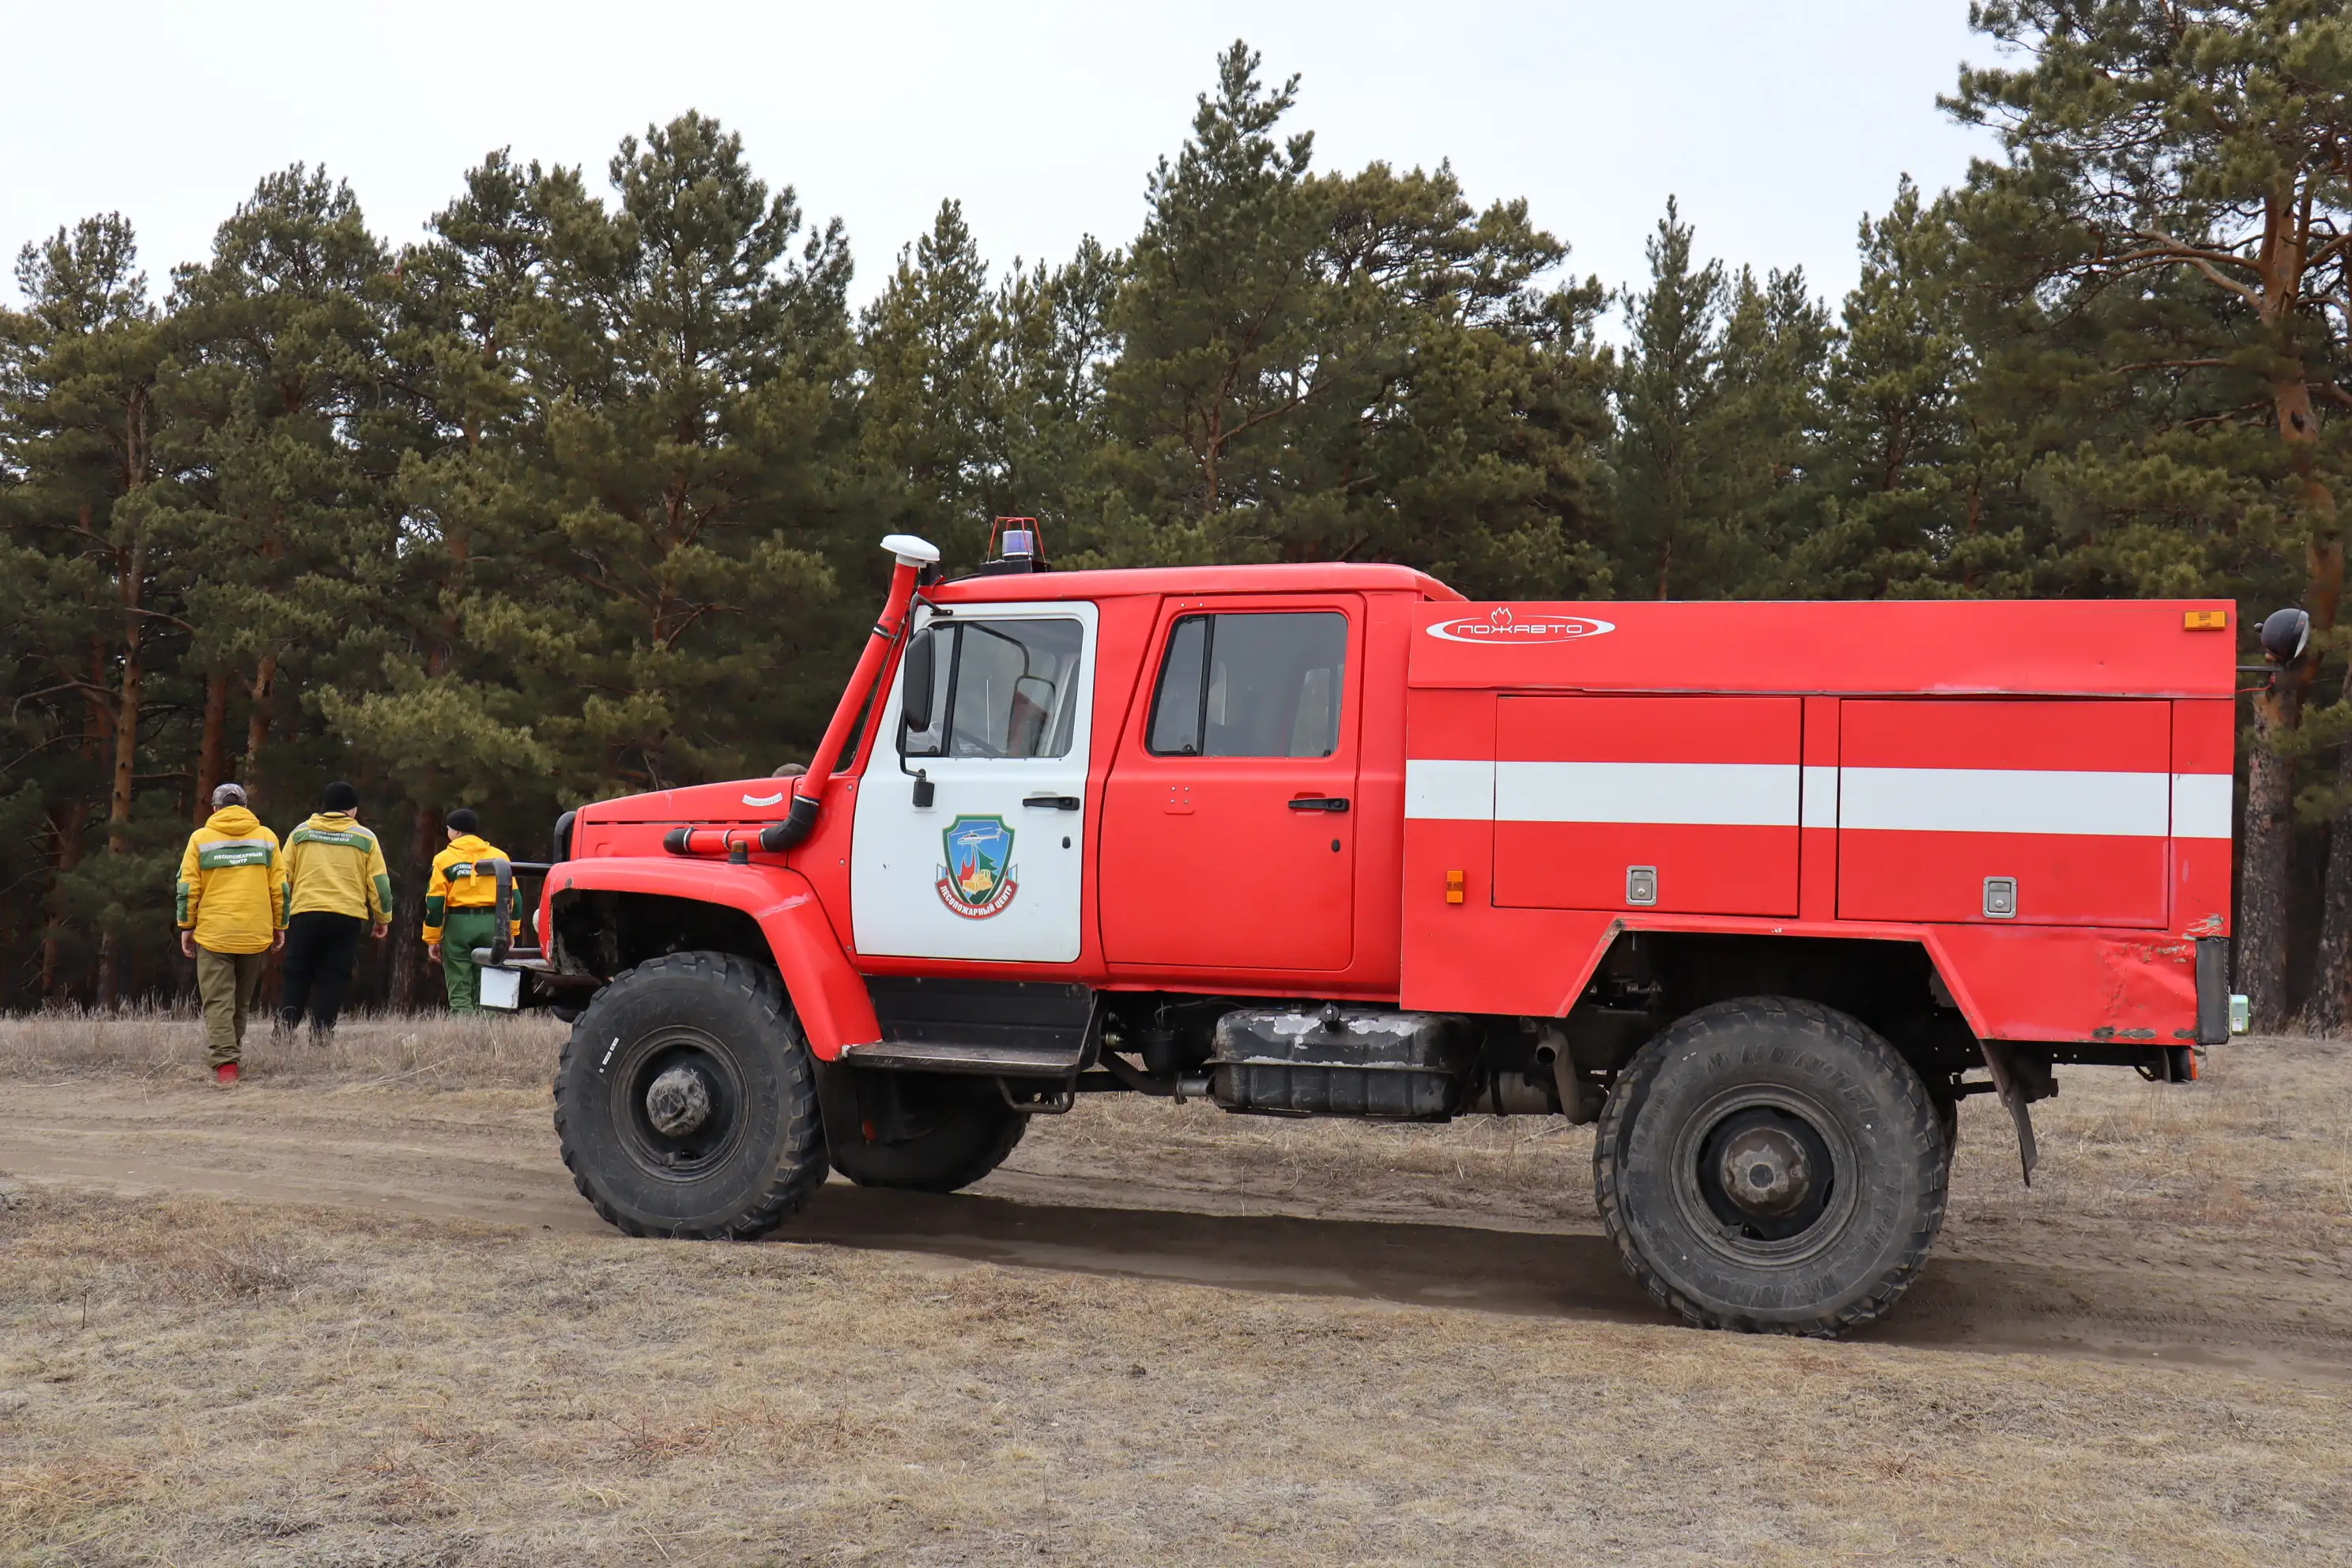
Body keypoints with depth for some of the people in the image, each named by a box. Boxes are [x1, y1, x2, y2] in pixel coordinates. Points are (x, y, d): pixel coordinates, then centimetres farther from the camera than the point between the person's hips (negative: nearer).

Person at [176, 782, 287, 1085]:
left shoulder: (200, 838, 1)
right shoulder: (266, 837, 6)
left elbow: (188, 888, -1)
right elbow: (280, 887, 5)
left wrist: (186, 927, 7)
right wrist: (279, 927, 12)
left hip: (213, 934, -2)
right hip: (257, 935, 2)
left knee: (218, 1000, -3)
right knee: (242, 1000, 17)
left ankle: (225, 1063, -15)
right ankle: (234, 1050, 26)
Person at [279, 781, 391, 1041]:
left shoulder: (300, 833, 8)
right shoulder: (365, 838, 6)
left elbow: (283, 877, 8)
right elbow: (379, 882, 5)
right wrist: (383, 918, 15)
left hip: (304, 915, 1)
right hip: (347, 919, -1)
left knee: (295, 981, 7)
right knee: (331, 983, 3)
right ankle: (320, 1042, -1)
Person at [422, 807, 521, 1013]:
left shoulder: (444, 859, -1)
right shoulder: (499, 856, 6)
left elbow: (435, 902, -3)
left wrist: (432, 939, 1)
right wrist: (512, 932, 13)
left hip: (457, 924, -2)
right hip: (491, 925, 3)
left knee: (459, 989, 3)